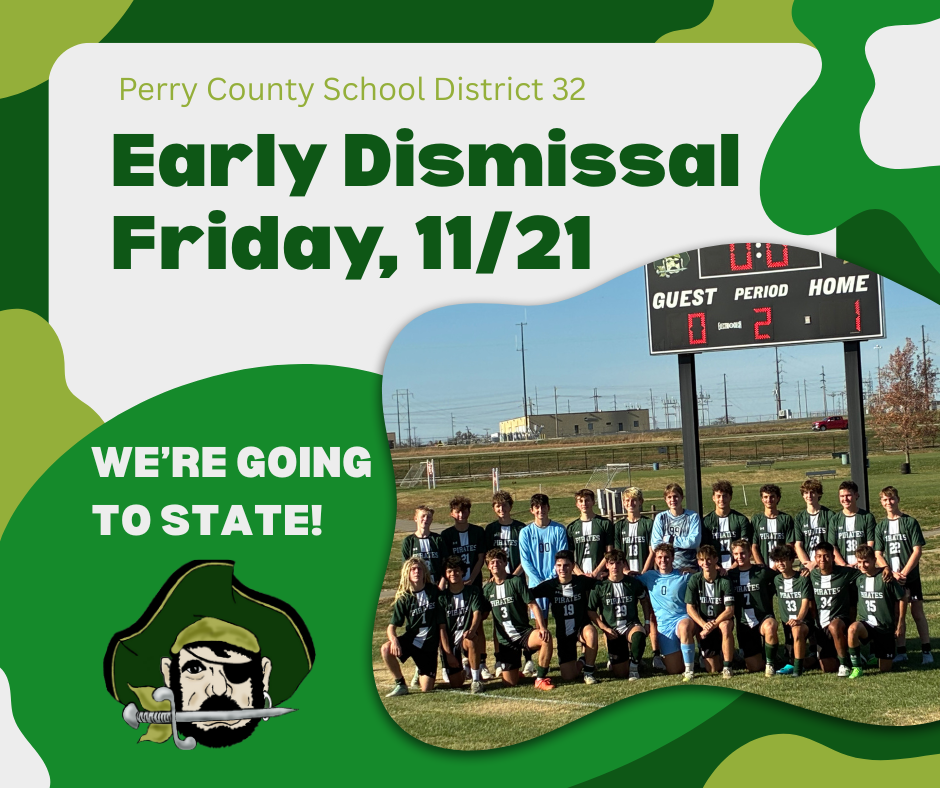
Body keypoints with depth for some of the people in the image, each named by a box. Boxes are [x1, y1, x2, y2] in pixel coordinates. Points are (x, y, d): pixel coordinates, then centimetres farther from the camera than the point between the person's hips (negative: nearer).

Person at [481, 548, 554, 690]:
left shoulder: (516, 581, -6)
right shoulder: (487, 589, 7)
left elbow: (532, 605, -10)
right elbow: (483, 614, 16)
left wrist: (542, 627, -24)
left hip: (523, 633, -3)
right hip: (505, 639, 3)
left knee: (546, 638, -36)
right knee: (510, 683, -4)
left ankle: (541, 678, -19)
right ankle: (508, 671, 34)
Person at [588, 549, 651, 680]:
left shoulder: (633, 583, -1)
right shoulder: (600, 586, -6)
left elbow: (645, 601, 16)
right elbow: (591, 611, 0)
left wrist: (647, 622, 6)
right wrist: (604, 628, -9)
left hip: (631, 625, 0)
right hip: (612, 630, 0)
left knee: (639, 634, -39)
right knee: (620, 673, -5)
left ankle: (634, 666, -12)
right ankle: (613, 660, 34)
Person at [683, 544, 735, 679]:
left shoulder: (724, 581, -12)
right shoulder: (695, 580, -8)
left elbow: (730, 610, -18)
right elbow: (690, 608, -12)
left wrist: (713, 624, -31)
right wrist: (704, 625, -28)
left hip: (721, 621, -1)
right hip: (701, 623, 1)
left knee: (726, 626, -38)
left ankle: (727, 666, -22)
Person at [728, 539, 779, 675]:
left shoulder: (763, 571, -3)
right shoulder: (731, 574, 5)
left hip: (764, 618, -3)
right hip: (744, 624, 3)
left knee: (770, 626, -40)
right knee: (753, 667, -1)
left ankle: (769, 663, -18)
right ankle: (762, 657, 35)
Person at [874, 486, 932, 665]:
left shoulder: (910, 522, -2)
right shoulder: (880, 527, 7)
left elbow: (917, 551, -7)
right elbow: (877, 555, 3)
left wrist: (904, 573, -13)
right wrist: (892, 573, -11)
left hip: (910, 576, -2)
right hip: (891, 578, 3)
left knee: (917, 612, -1)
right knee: (898, 614, 5)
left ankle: (926, 651, 4)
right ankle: (901, 652, 11)